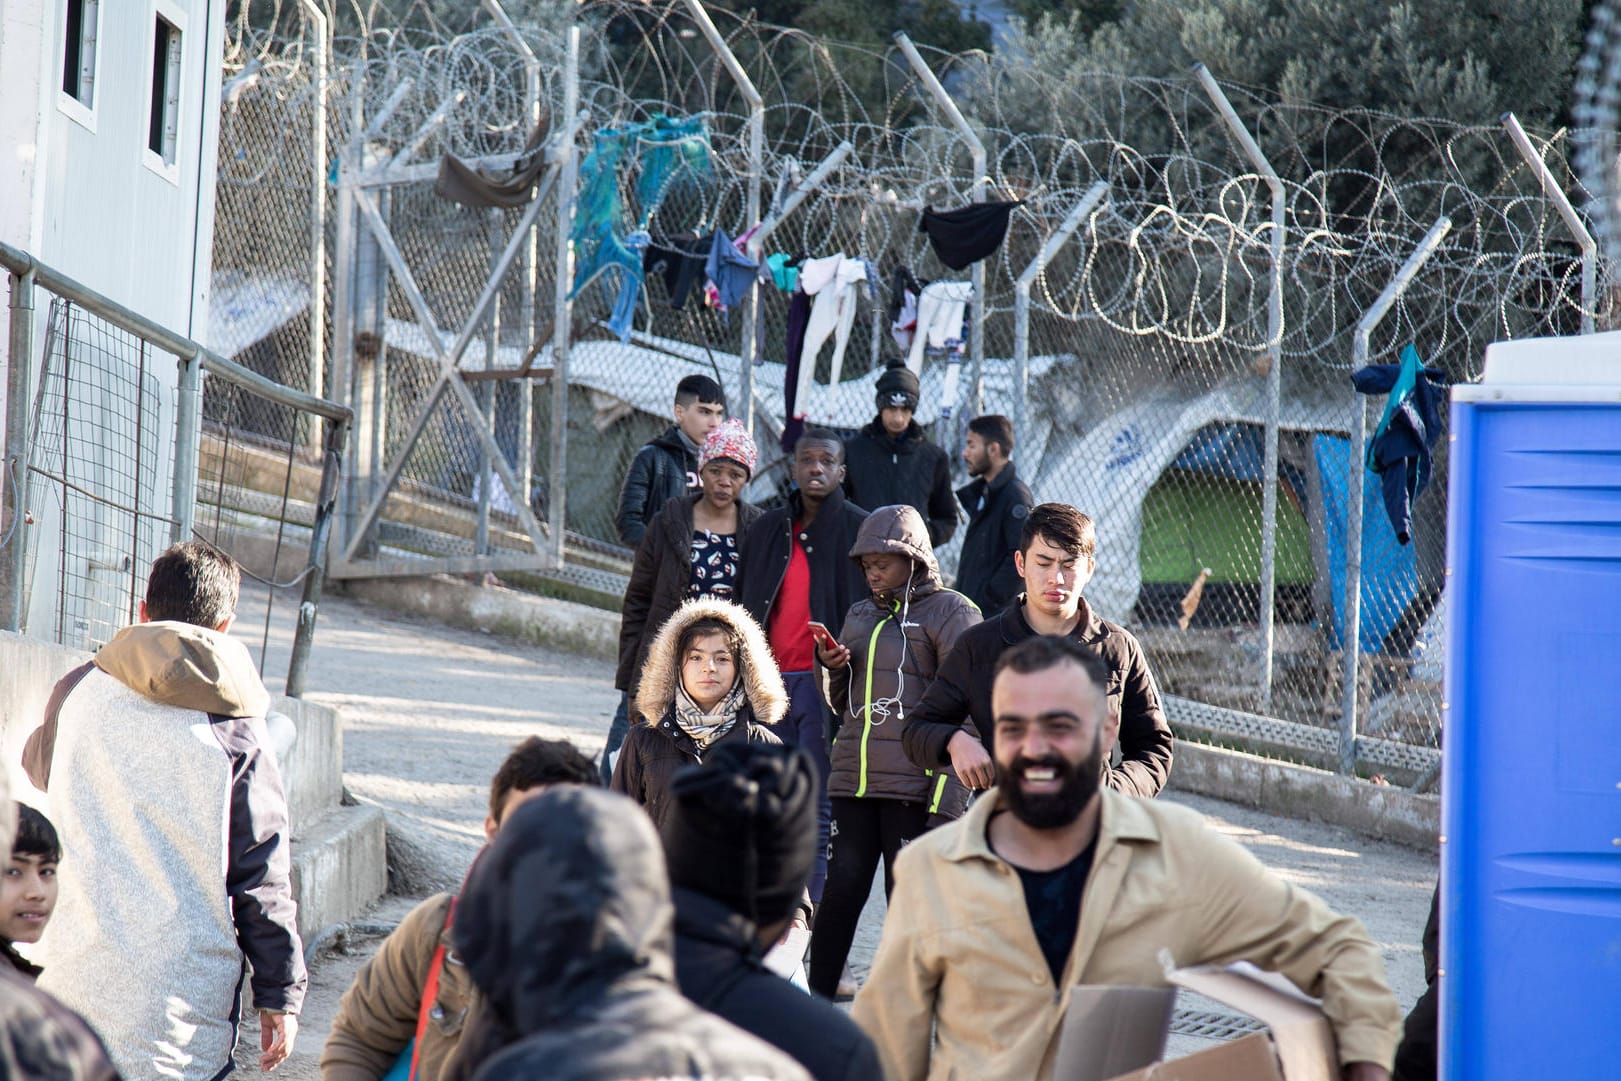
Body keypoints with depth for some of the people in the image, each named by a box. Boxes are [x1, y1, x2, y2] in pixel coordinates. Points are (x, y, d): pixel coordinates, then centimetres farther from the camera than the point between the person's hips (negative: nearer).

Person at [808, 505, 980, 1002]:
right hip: (851, 780, 6)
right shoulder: (860, 614, 19)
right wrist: (832, 668, 3)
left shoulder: (951, 612, -3)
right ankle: (818, 994, 11)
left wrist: (947, 795, -17)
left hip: (914, 787, -6)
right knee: (840, 887, 4)